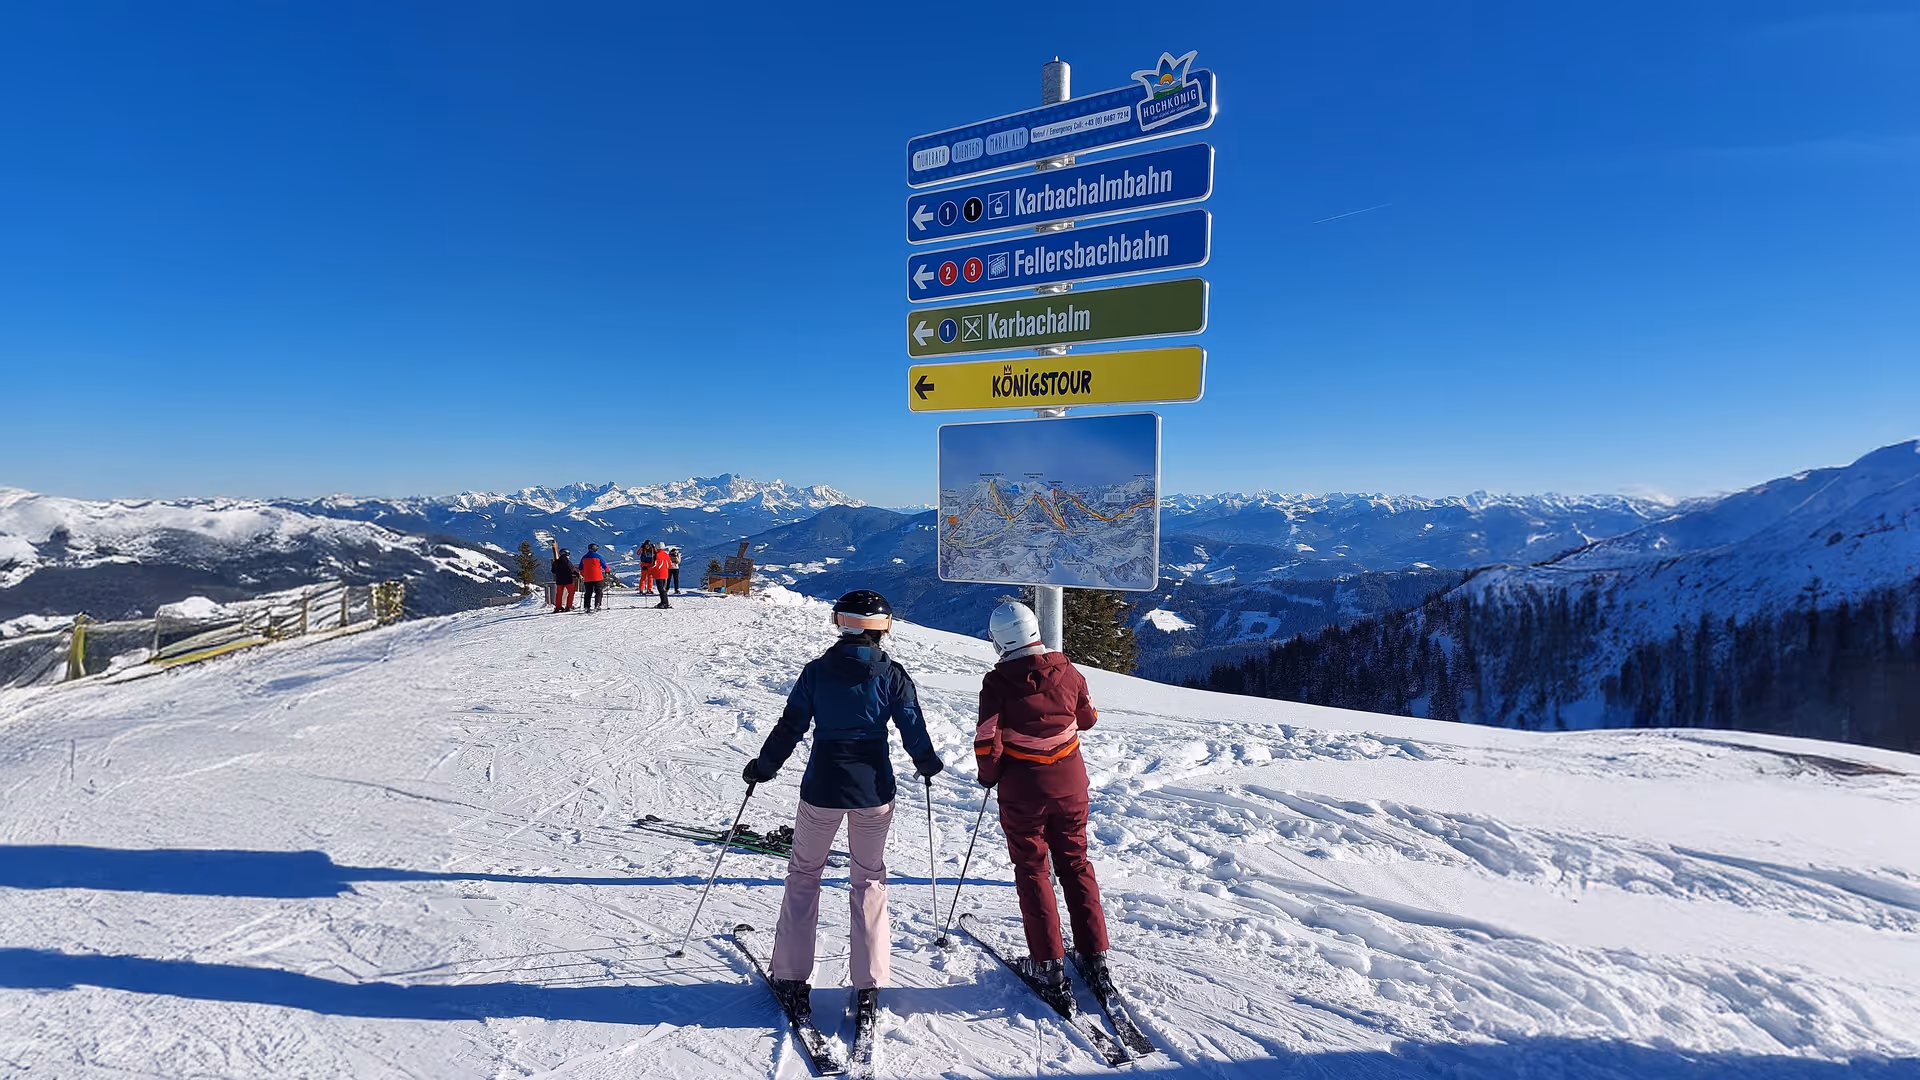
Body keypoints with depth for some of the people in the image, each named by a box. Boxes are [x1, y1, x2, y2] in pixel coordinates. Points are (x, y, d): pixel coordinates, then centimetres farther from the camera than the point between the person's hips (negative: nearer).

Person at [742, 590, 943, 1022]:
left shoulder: (817, 670, -5)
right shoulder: (892, 674, -6)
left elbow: (790, 727, -2)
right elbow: (913, 728, -2)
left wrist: (762, 767, 12)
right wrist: (928, 764, 17)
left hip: (822, 789, 0)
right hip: (874, 791, 0)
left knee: (804, 873, 18)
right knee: (869, 878, 15)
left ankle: (791, 978, 21)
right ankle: (869, 984, 16)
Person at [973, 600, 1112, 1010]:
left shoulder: (998, 683, -17)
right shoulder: (1067, 672, -6)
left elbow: (987, 742, -18)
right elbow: (1088, 718, 9)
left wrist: (988, 775, 1)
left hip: (1023, 789, -3)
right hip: (1070, 783, 4)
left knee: (1032, 871, 11)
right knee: (1075, 864, 17)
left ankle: (1048, 964, 15)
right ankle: (1095, 956, 22)